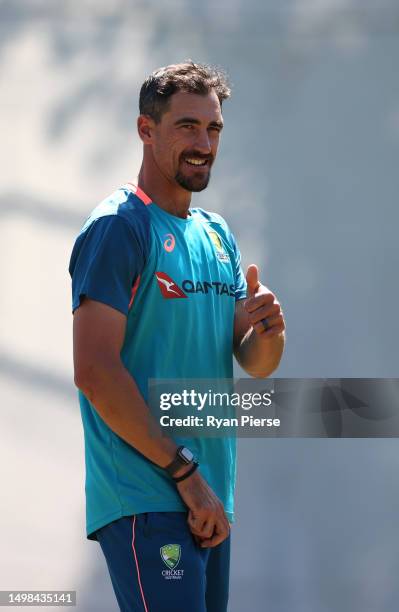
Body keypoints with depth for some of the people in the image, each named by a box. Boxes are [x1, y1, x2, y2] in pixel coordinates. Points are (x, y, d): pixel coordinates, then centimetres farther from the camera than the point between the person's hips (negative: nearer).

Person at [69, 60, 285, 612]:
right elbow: (95, 370, -18)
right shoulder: (118, 227, -9)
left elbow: (255, 365, 17)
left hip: (209, 502, 8)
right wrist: (185, 472, -17)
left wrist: (267, 332, -7)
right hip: (146, 500, -8)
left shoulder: (217, 235, 16)